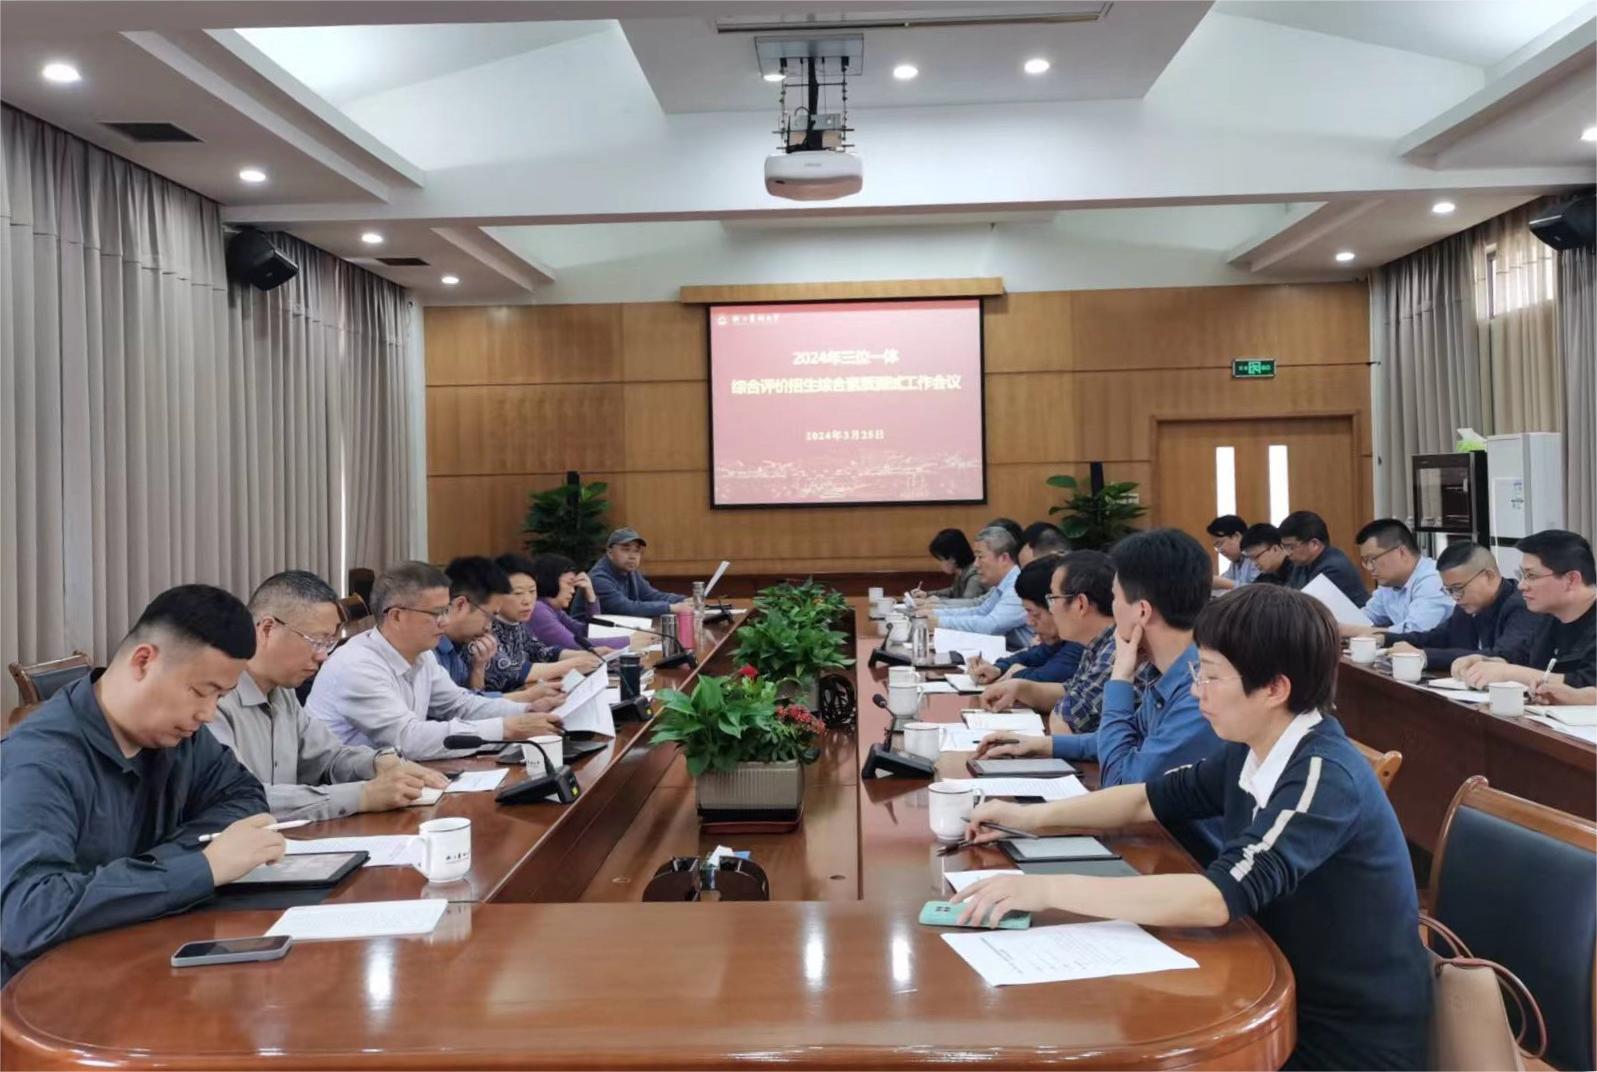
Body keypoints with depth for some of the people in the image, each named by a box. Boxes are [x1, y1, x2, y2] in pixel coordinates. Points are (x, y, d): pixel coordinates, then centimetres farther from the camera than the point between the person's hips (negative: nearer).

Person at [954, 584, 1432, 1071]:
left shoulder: (1323, 776, -27)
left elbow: (1218, 898, -38)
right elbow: (1152, 798, 13)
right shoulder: (1250, 752, -1)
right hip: (1289, 1000, 7)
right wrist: (1033, 817, 2)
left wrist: (1050, 889, -35)